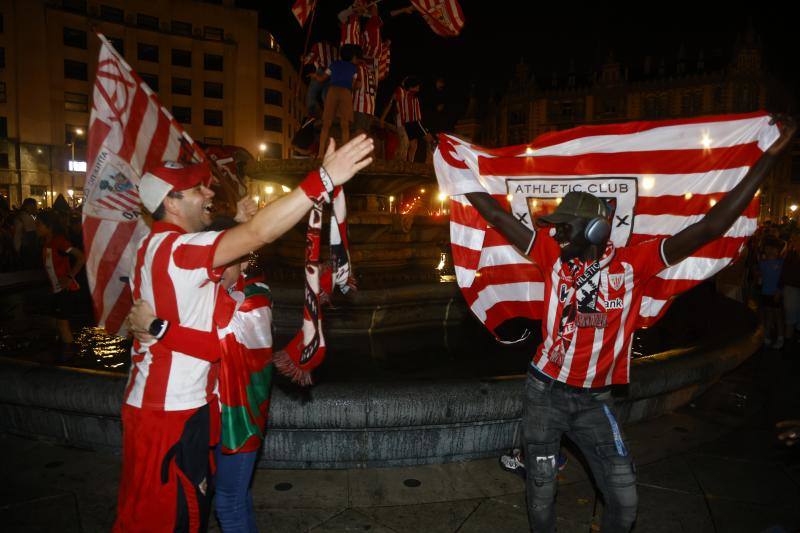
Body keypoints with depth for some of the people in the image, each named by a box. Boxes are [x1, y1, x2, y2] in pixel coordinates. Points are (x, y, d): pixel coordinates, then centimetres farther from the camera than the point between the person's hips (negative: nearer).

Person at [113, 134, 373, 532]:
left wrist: (242, 228, 3)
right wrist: (325, 178, -36)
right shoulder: (176, 247, -21)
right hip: (170, 411, -10)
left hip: (174, 403, 10)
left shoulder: (159, 247, 12)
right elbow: (260, 233, -33)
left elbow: (213, 279, 14)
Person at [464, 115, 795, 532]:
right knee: (541, 496, 10)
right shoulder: (554, 256, -6)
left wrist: (771, 155, -12)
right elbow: (497, 216, -4)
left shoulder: (633, 263, -9)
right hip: (545, 392, 0)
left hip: (594, 401, 0)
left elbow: (710, 227, -12)